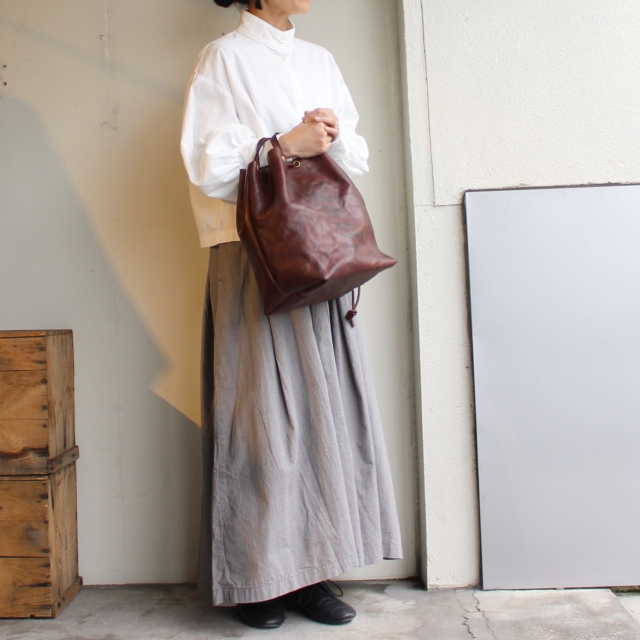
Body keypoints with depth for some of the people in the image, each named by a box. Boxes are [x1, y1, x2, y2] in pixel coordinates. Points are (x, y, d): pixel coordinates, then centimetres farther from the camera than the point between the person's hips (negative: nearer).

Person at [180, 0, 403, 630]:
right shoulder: (224, 57, 2)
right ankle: (257, 581, 8)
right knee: (262, 411, -4)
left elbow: (358, 157, 16)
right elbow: (207, 166, -8)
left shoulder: (320, 60, 19)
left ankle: (309, 570, 12)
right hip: (252, 258, -5)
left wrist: (331, 137, -4)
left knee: (323, 407, 3)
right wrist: (283, 145, -11)